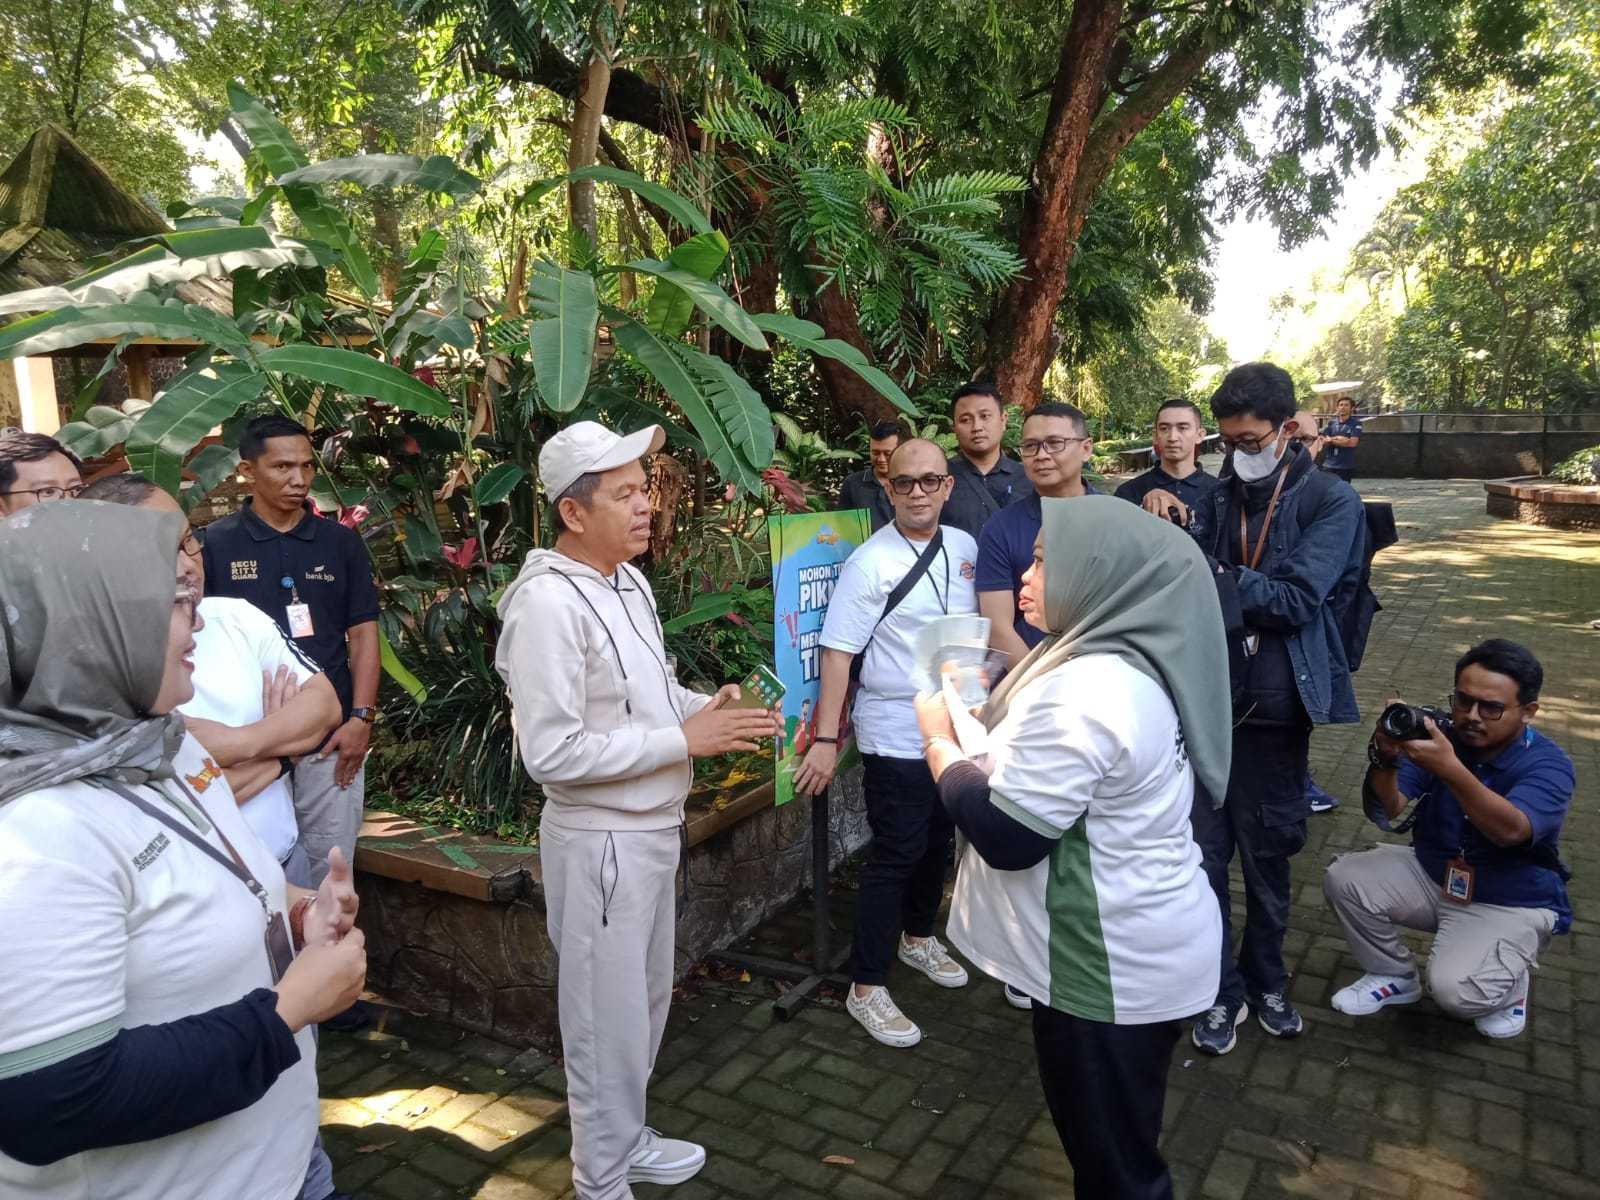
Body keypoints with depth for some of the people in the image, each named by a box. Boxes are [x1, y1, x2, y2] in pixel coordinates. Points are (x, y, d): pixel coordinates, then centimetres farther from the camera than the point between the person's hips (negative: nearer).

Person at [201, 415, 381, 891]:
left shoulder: (341, 542, 3)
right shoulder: (214, 544, -1)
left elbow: (362, 634, 4)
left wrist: (360, 718, -4)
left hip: (332, 736, 1)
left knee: (330, 865, 9)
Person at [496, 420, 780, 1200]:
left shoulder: (629, 581, 5)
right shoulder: (548, 602, -23)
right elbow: (551, 752, -26)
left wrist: (709, 707, -3)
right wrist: (685, 739, -23)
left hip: (652, 827, 9)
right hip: (600, 839, -9)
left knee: (646, 1001, 23)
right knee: (609, 1017, 8)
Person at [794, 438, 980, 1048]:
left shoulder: (966, 548, 3)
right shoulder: (870, 563, -16)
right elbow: (837, 652, -18)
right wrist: (825, 740, -21)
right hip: (896, 737, -6)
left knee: (937, 842, 20)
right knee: (895, 854, -1)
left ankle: (918, 937, 45)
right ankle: (867, 989, 14)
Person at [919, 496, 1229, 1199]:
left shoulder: (1084, 693, -29)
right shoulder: (1135, 662, 3)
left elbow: (1004, 834, -25)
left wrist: (940, 743, -11)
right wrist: (985, 724, 3)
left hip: (1110, 965, -9)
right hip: (1144, 948, 9)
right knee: (1122, 1142, 28)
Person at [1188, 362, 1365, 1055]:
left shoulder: (1331, 503, -4)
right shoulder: (1217, 498, 4)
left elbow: (1297, 599, -15)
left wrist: (1211, 579, -24)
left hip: (1276, 705, -1)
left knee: (1268, 852, 14)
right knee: (1203, 854, 3)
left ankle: (1266, 979, 35)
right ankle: (1222, 990, 21)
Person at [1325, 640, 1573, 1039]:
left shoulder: (1548, 764, -21)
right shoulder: (1440, 736, -11)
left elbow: (1511, 830, -41)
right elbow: (1386, 811, -19)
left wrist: (1449, 769, -56)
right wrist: (1384, 760, -41)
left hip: (1510, 905, -4)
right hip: (1431, 876, 5)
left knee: (1455, 989, -27)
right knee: (1344, 878, -16)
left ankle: (1508, 982, 11)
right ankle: (1396, 976, 9)